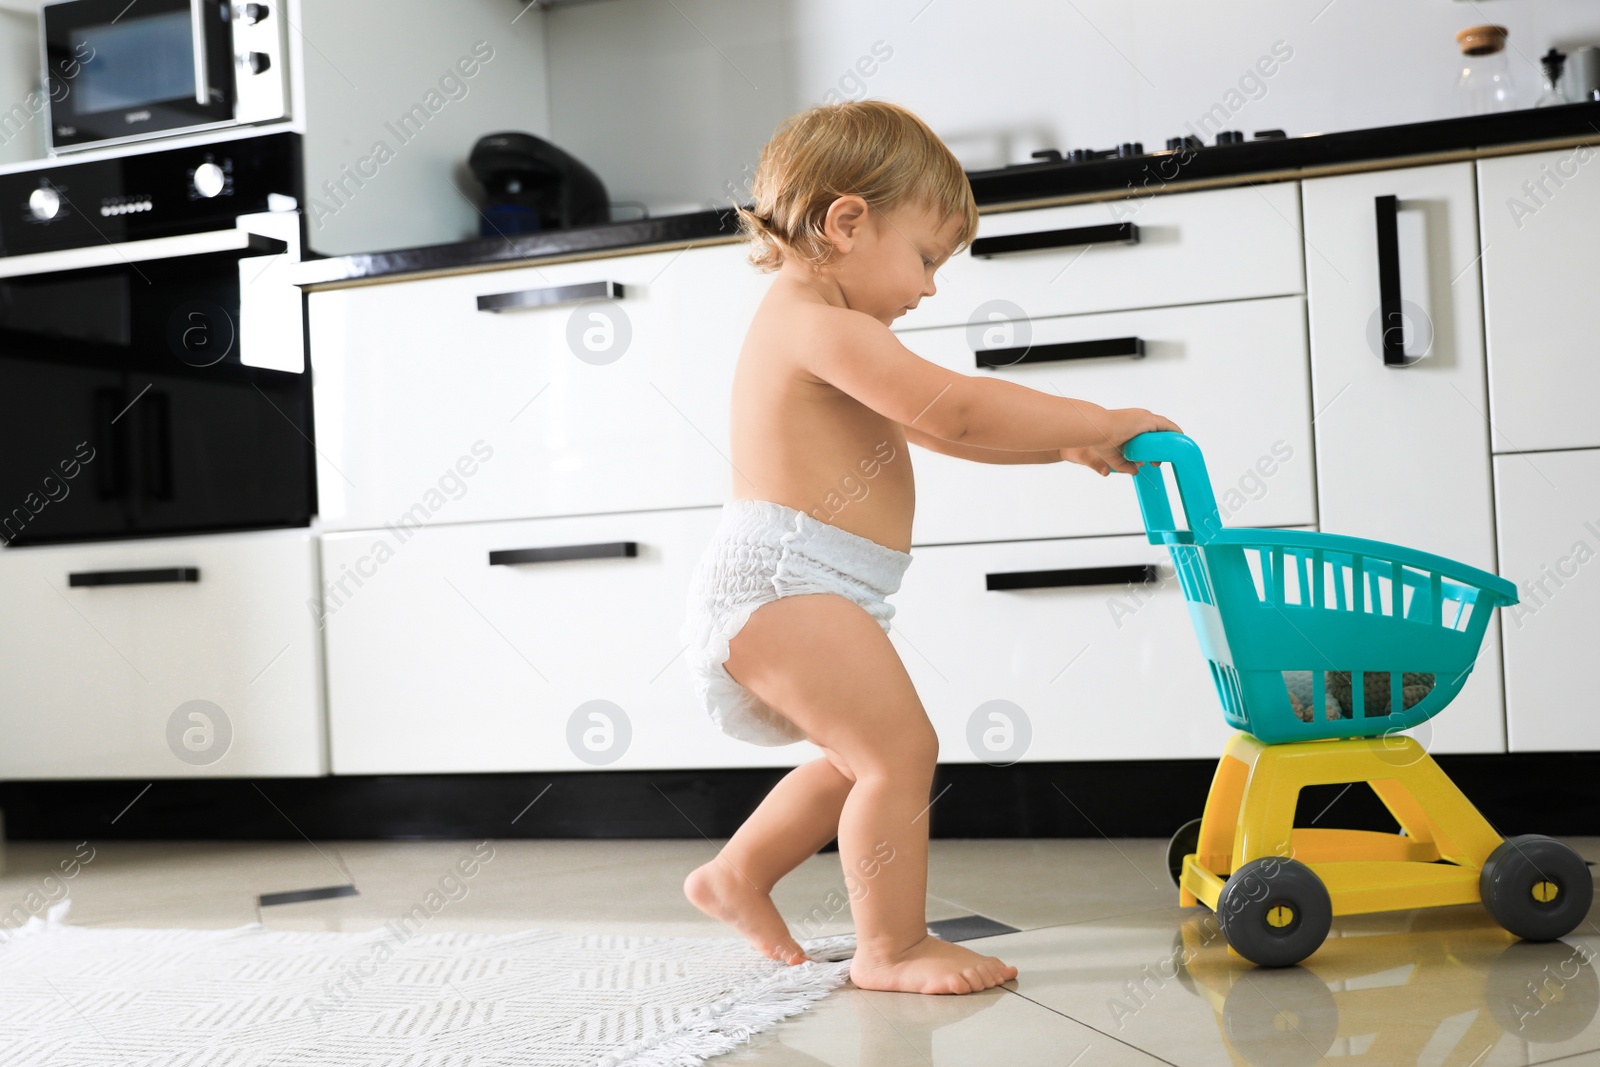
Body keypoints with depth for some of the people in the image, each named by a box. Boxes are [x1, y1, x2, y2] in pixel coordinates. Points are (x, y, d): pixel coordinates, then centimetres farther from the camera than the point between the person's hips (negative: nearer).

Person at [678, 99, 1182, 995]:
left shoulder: (822, 331, 20)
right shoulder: (818, 321, -15)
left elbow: (928, 425, 24)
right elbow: (955, 410, -22)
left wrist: (1067, 443, 16)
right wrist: (1096, 422, -12)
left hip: (796, 595, 11)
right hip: (783, 584, -11)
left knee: (863, 761, 22)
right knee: (902, 748, -12)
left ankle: (738, 874, 32)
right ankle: (893, 947, -2)